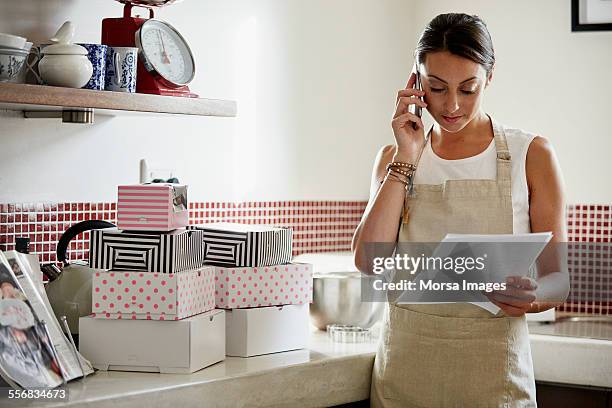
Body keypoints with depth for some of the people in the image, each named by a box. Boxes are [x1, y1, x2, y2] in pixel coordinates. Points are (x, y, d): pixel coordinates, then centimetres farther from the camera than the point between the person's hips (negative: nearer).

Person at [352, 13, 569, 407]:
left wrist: (530, 297, -22)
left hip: (494, 368, -1)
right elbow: (369, 260, -8)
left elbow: (558, 278, 0)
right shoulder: (396, 158, 7)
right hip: (406, 364, 2)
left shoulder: (532, 154, -1)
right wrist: (407, 157, -8)